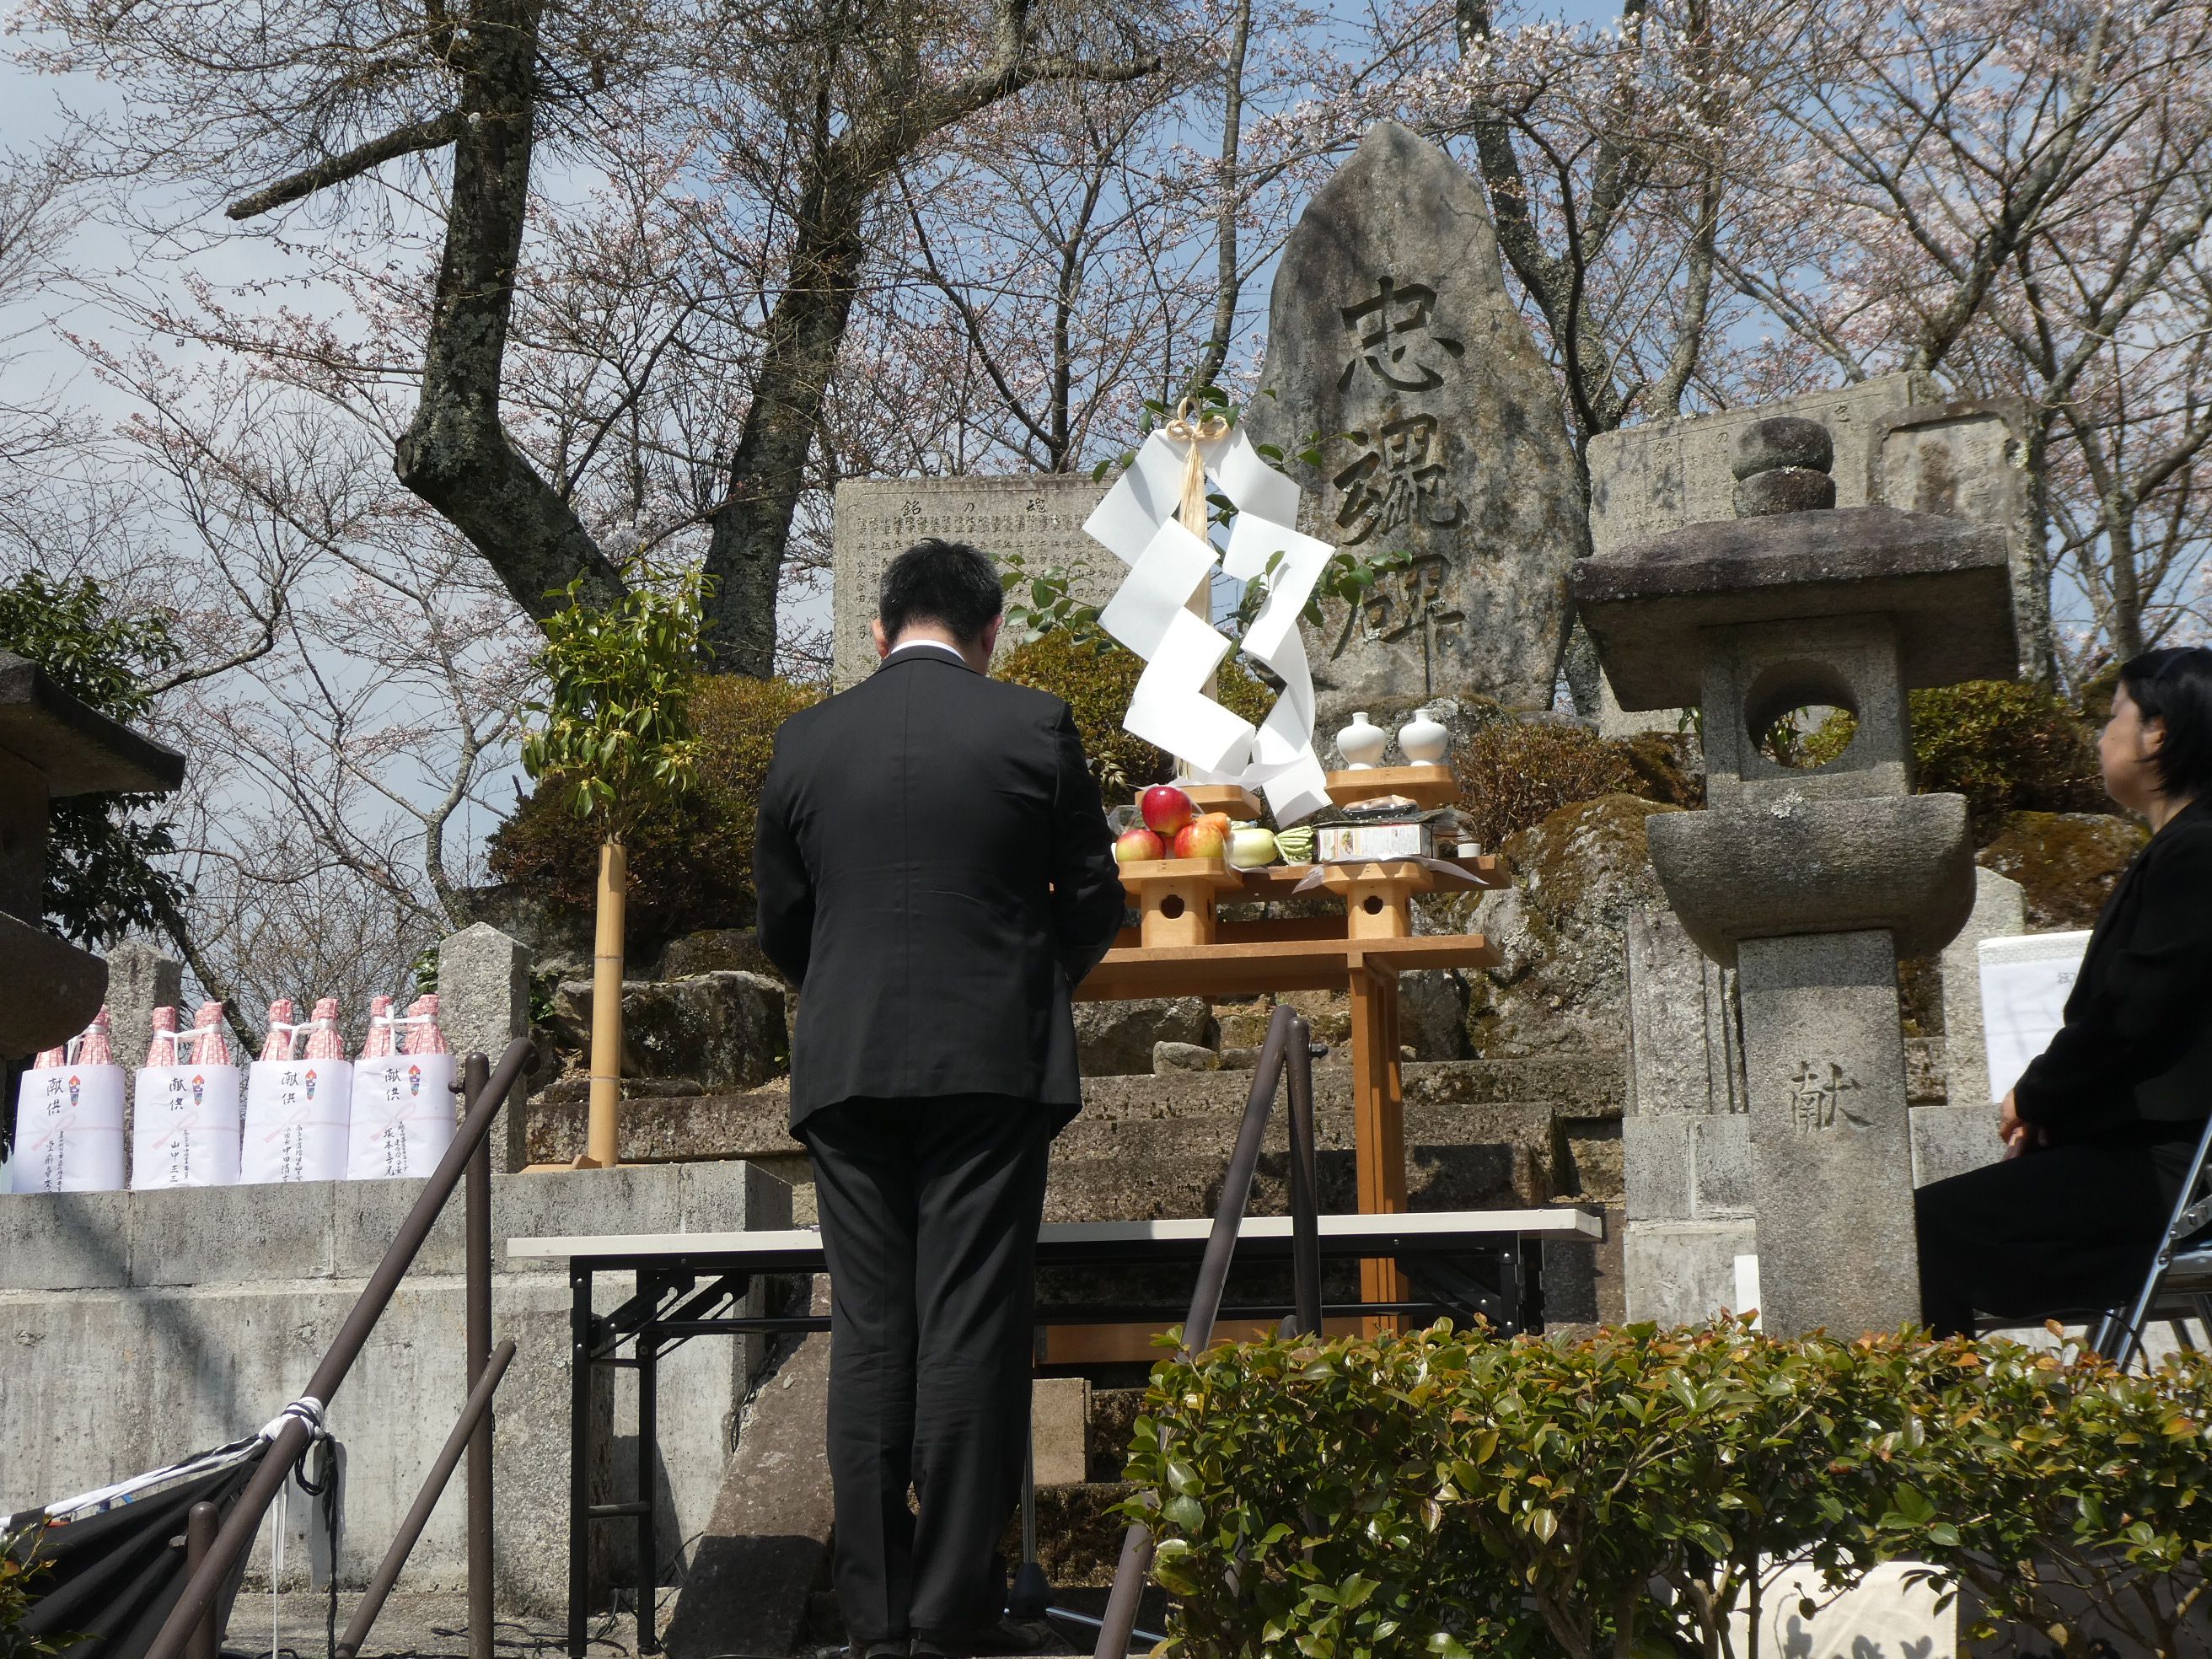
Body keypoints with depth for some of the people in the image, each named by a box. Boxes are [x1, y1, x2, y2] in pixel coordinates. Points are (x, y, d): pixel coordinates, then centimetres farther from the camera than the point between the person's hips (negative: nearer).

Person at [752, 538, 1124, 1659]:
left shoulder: (806, 740, 6)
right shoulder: (1034, 727, -1)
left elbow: (780, 921, 12)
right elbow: (1093, 897, 5)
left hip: (846, 1065, 3)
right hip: (993, 1061, -2)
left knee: (868, 1333, 6)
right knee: (972, 1327, -1)